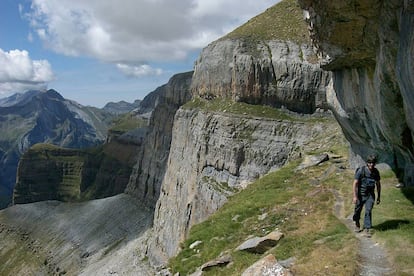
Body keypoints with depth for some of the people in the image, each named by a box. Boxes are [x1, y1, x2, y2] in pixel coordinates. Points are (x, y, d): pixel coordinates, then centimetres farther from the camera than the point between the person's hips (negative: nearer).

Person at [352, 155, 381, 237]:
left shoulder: (376, 172, -5)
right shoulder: (361, 170, -18)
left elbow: (378, 184, 8)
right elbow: (355, 183, -17)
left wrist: (379, 196, 10)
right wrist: (355, 196, -20)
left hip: (370, 195, 2)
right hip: (360, 194, -2)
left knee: (368, 211, -8)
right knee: (358, 210, 13)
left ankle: (367, 229, -1)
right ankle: (357, 224, 39)